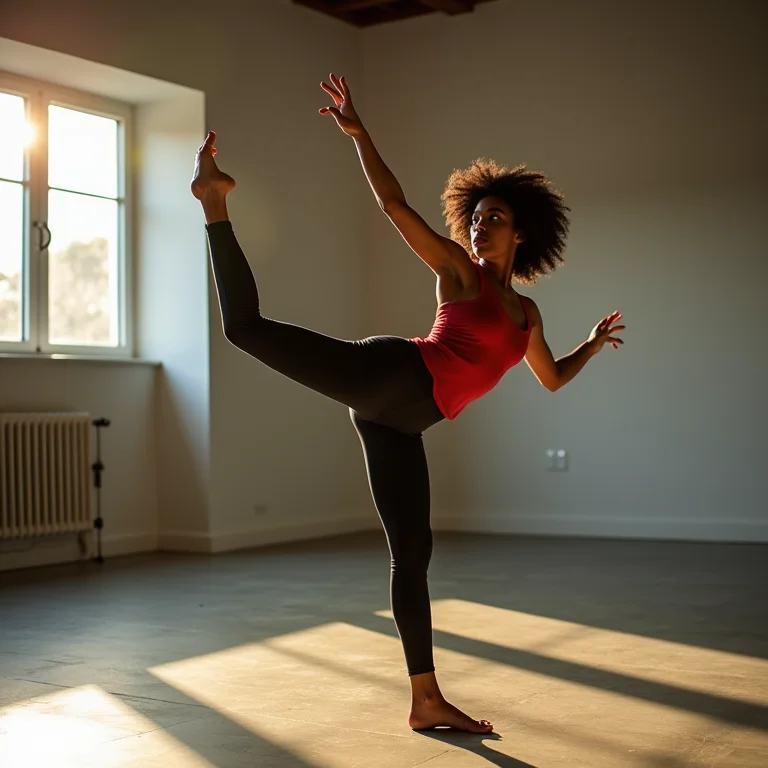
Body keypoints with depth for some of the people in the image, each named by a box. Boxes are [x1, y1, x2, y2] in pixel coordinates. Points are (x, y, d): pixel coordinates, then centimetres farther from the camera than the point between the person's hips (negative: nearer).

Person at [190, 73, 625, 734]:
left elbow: (552, 378, 40)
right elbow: (394, 203, 2)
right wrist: (358, 132, -6)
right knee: (248, 326, -21)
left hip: (398, 419, 5)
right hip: (390, 375, -5)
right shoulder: (458, 270, 9)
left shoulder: (526, 312, 25)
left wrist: (595, 343, 40)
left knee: (412, 550, 5)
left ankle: (427, 701, 11)